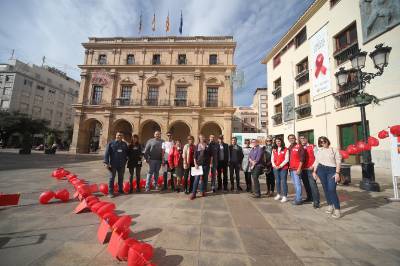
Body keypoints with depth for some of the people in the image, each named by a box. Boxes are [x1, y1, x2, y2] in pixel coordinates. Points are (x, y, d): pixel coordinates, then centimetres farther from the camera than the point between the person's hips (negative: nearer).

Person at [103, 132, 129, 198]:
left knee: (121, 177, 13)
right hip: (113, 164, -3)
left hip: (122, 164, 4)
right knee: (112, 178, 2)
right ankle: (110, 192, 11)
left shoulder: (124, 144, 9)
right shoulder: (111, 143, -1)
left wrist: (125, 161, 9)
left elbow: (127, 153, 16)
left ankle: (120, 189, 27)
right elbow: (107, 153, -6)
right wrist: (106, 162, -13)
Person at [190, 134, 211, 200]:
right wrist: (195, 164, -8)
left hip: (206, 164, 2)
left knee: (204, 178, 9)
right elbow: (195, 156, 0)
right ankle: (193, 193, 0)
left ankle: (203, 191, 23)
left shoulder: (207, 146, 5)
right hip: (199, 164, -1)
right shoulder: (197, 146, 3)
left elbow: (210, 155, 9)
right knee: (196, 179, -5)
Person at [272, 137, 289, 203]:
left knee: (283, 181, -4)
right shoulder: (274, 150, 12)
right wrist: (274, 165, -5)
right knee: (277, 181, 11)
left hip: (283, 168, -5)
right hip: (275, 168, 5)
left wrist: (280, 166, -14)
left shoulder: (285, 150, -3)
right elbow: (272, 159, 10)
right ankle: (279, 195, 23)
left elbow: (286, 160, -9)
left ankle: (284, 196, 4)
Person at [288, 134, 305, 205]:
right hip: (291, 169, 8)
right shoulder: (289, 148, 15)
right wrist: (289, 167, 14)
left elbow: (302, 158, -13)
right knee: (295, 184, 14)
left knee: (297, 184, -5)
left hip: (297, 169, -7)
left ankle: (299, 199, 2)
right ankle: (297, 197, 24)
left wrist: (299, 168, -16)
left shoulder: (299, 146, -7)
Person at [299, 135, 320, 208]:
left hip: (310, 169, -5)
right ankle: (309, 198, 28)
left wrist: (313, 166, -11)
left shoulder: (312, 147, -2)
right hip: (303, 169, 5)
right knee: (306, 185, 14)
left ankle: (316, 201, 0)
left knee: (313, 185, -7)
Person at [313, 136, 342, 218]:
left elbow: (338, 162, -2)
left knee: (332, 190, -13)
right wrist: (314, 172, 9)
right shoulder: (319, 151, 14)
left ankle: (337, 209, -4)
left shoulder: (334, 150, 5)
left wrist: (337, 173, -11)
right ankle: (330, 206, 20)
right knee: (325, 189, 7)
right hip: (321, 170, 3)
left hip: (332, 170, -3)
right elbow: (316, 162, 15)